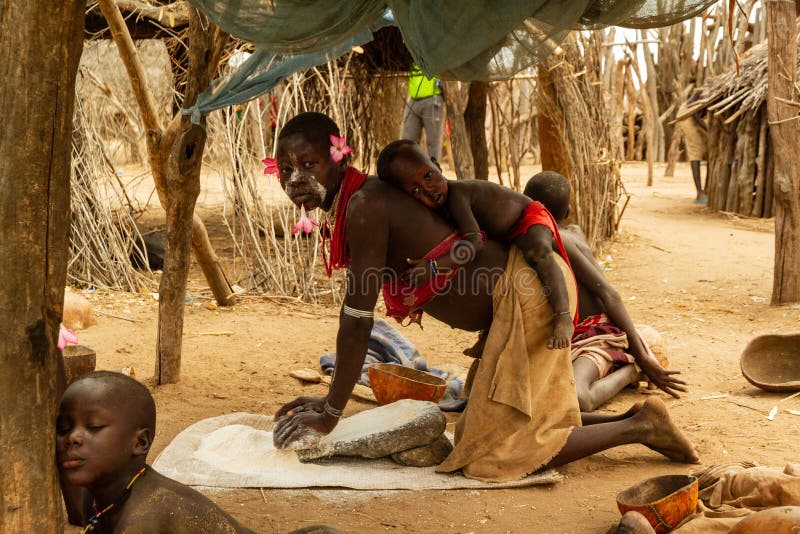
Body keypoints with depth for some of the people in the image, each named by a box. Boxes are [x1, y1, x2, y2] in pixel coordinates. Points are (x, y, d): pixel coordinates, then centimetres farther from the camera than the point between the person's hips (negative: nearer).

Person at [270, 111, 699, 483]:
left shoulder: (364, 206, -20)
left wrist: (331, 413, -10)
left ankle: (639, 428, 4)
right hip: (524, 285, 10)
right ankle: (635, 420, 23)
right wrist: (331, 398, 18)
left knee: (500, 449, -5)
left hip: (528, 291, -10)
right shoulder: (356, 203, 10)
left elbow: (357, 319, -19)